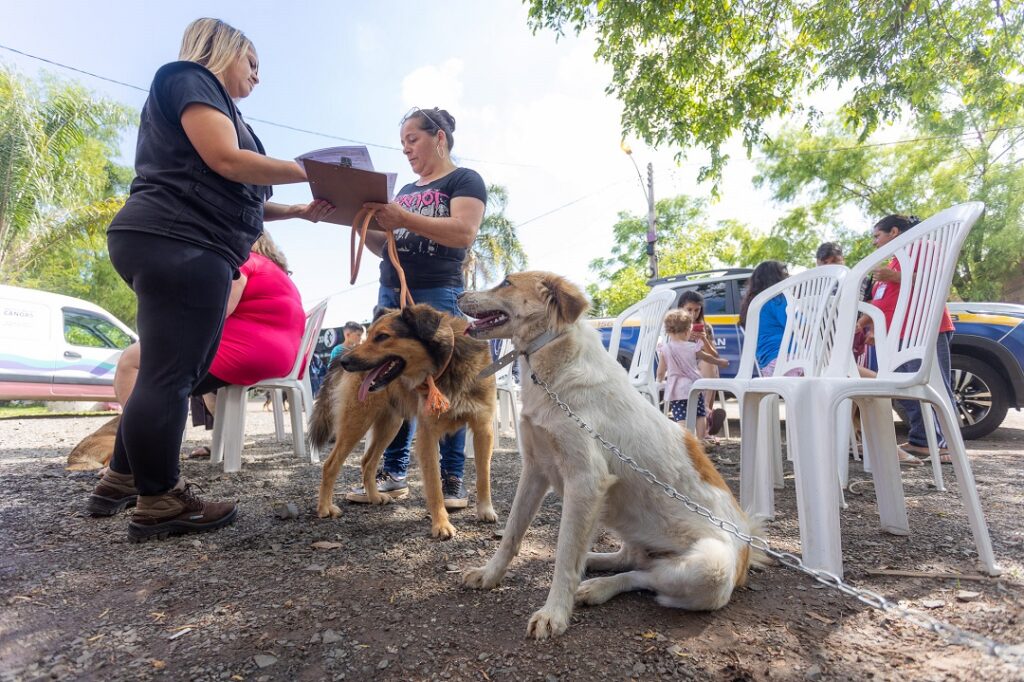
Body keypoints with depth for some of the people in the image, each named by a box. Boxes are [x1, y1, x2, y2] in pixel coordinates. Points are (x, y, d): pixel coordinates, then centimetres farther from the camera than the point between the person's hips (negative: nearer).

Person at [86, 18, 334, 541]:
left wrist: (300, 211, 18)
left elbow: (235, 198, 25)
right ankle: (159, 503, 1)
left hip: (186, 250, 11)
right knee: (171, 373, -8)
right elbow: (226, 161, -14)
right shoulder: (188, 78, 2)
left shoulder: (209, 101, 31)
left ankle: (121, 479, 25)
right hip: (178, 244, -11)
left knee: (172, 371, 14)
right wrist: (313, 173, -7)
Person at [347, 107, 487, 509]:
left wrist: (404, 219, -20)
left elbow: (465, 233, -14)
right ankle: (393, 475, 10)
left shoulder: (464, 180, 4)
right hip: (390, 292, 7)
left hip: (437, 294, -7)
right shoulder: (405, 190, 24)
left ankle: (452, 480, 1)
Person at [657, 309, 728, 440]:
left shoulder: (664, 349, -4)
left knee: (681, 420, -5)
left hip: (675, 390, -1)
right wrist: (720, 362, 34)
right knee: (700, 416, 16)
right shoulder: (693, 347, -3)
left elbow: (661, 372, 1)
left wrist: (660, 380, 22)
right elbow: (709, 358, 15)